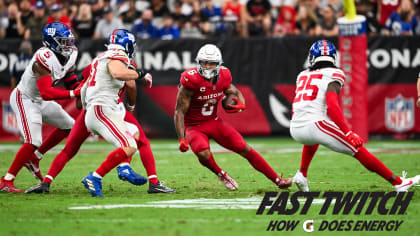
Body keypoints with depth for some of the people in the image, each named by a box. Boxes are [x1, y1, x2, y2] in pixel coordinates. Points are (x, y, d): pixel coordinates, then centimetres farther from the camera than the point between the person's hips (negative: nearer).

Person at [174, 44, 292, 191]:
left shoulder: (223, 77, -7)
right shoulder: (191, 80, -24)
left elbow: (235, 92, 15)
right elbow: (179, 111, -19)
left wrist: (241, 105, -10)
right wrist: (181, 139, -26)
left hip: (214, 122, 5)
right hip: (194, 127, -5)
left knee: (245, 149, -1)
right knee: (203, 154, -33)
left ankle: (277, 180, 8)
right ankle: (222, 175, -1)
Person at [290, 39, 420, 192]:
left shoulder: (303, 75, 19)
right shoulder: (332, 76, 0)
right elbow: (332, 106, -14)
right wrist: (348, 133, -17)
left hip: (295, 130, 6)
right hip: (315, 125, -6)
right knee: (359, 151, -1)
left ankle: (302, 174, 33)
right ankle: (398, 183, -3)